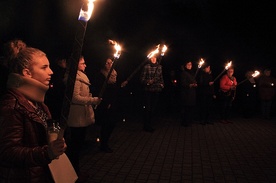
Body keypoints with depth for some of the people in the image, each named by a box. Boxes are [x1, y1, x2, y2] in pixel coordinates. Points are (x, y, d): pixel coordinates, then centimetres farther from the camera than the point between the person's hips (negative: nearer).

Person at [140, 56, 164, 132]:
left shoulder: (159, 67, 10)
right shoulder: (146, 67, -4)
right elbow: (142, 78, -5)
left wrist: (162, 84, 5)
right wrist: (147, 82, -22)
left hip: (157, 90, 5)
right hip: (148, 89, -4)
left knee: (153, 108, 9)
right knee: (147, 107, -4)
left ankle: (149, 124, 23)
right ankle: (146, 126, 9)